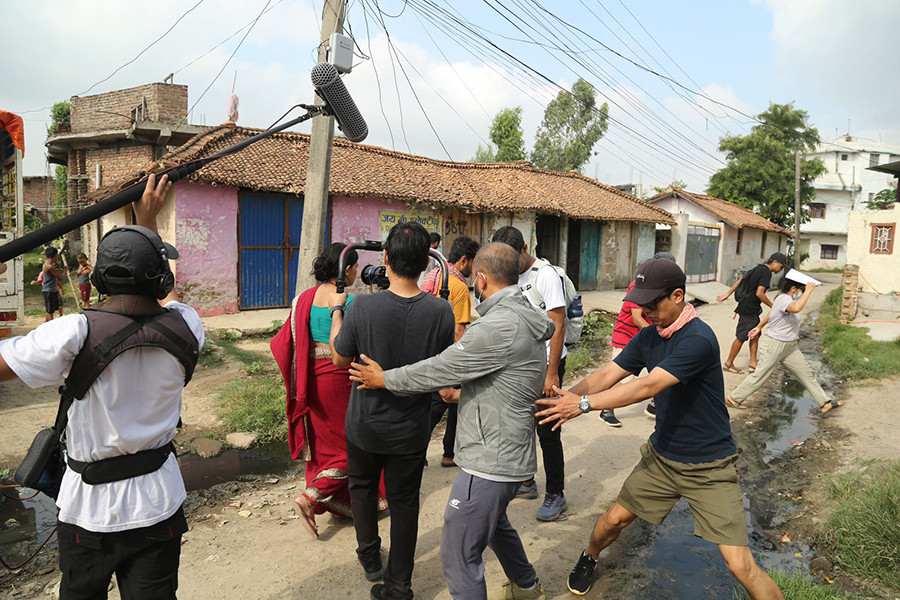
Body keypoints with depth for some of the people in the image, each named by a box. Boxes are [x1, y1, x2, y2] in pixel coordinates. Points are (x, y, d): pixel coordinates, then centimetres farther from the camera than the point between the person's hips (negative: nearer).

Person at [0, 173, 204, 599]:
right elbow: (163, 292, 10)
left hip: (90, 505, -2)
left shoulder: (76, 333, -22)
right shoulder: (185, 328, -11)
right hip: (159, 503, 2)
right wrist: (148, 222, 16)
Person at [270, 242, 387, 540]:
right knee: (350, 443, 8)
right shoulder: (350, 301, -17)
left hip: (311, 378, 7)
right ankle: (310, 498, -2)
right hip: (339, 378, -7)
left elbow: (285, 342, 3)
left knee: (321, 438, 19)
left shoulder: (305, 298, 2)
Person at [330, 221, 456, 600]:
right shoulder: (441, 311, -18)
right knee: (404, 502, 16)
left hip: (365, 424, 0)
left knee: (362, 486, 27)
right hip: (411, 429, 1)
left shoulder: (363, 307, -23)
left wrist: (336, 312, 7)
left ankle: (370, 559, 43)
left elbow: (340, 358, -6)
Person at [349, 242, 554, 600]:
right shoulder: (527, 319, 7)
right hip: (512, 454, 11)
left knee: (458, 554, 1)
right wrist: (464, 394, 24)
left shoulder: (498, 326, -25)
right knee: (494, 522, 34)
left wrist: (383, 378, -5)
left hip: (490, 462, -11)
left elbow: (440, 369, -19)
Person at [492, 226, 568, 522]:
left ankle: (556, 495, 15)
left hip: (546, 364, -7)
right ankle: (527, 482, 33)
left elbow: (557, 326, -17)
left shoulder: (546, 275, -15)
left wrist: (552, 373, -19)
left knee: (547, 432, 0)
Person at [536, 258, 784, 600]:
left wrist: (584, 404, -35)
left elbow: (649, 386, -33)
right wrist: (563, 397, -19)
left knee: (741, 567, -8)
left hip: (708, 468, -6)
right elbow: (608, 375, -4)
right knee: (615, 519, 14)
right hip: (661, 455, 6)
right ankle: (588, 559, 43)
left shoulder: (698, 340, -26)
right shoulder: (648, 337, -1)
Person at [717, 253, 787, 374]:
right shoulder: (766, 272, -15)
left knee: (755, 335, 11)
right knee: (741, 337, -1)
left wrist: (727, 294, 22)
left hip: (752, 309, 10)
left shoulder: (758, 269, 14)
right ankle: (728, 364, 8)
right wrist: (772, 306, -11)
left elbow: (740, 281, 18)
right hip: (749, 309, -10)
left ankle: (753, 364, 14)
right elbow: (759, 293, -22)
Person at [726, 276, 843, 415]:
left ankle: (824, 404, 14)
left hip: (790, 347, 10)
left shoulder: (785, 299, 10)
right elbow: (796, 308, -45)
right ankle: (733, 398, 10)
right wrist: (808, 291, -35)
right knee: (759, 376, -2)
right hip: (774, 346, -10)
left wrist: (759, 327, 34)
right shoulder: (784, 298, -22)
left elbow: (770, 313, 23)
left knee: (807, 374, 8)